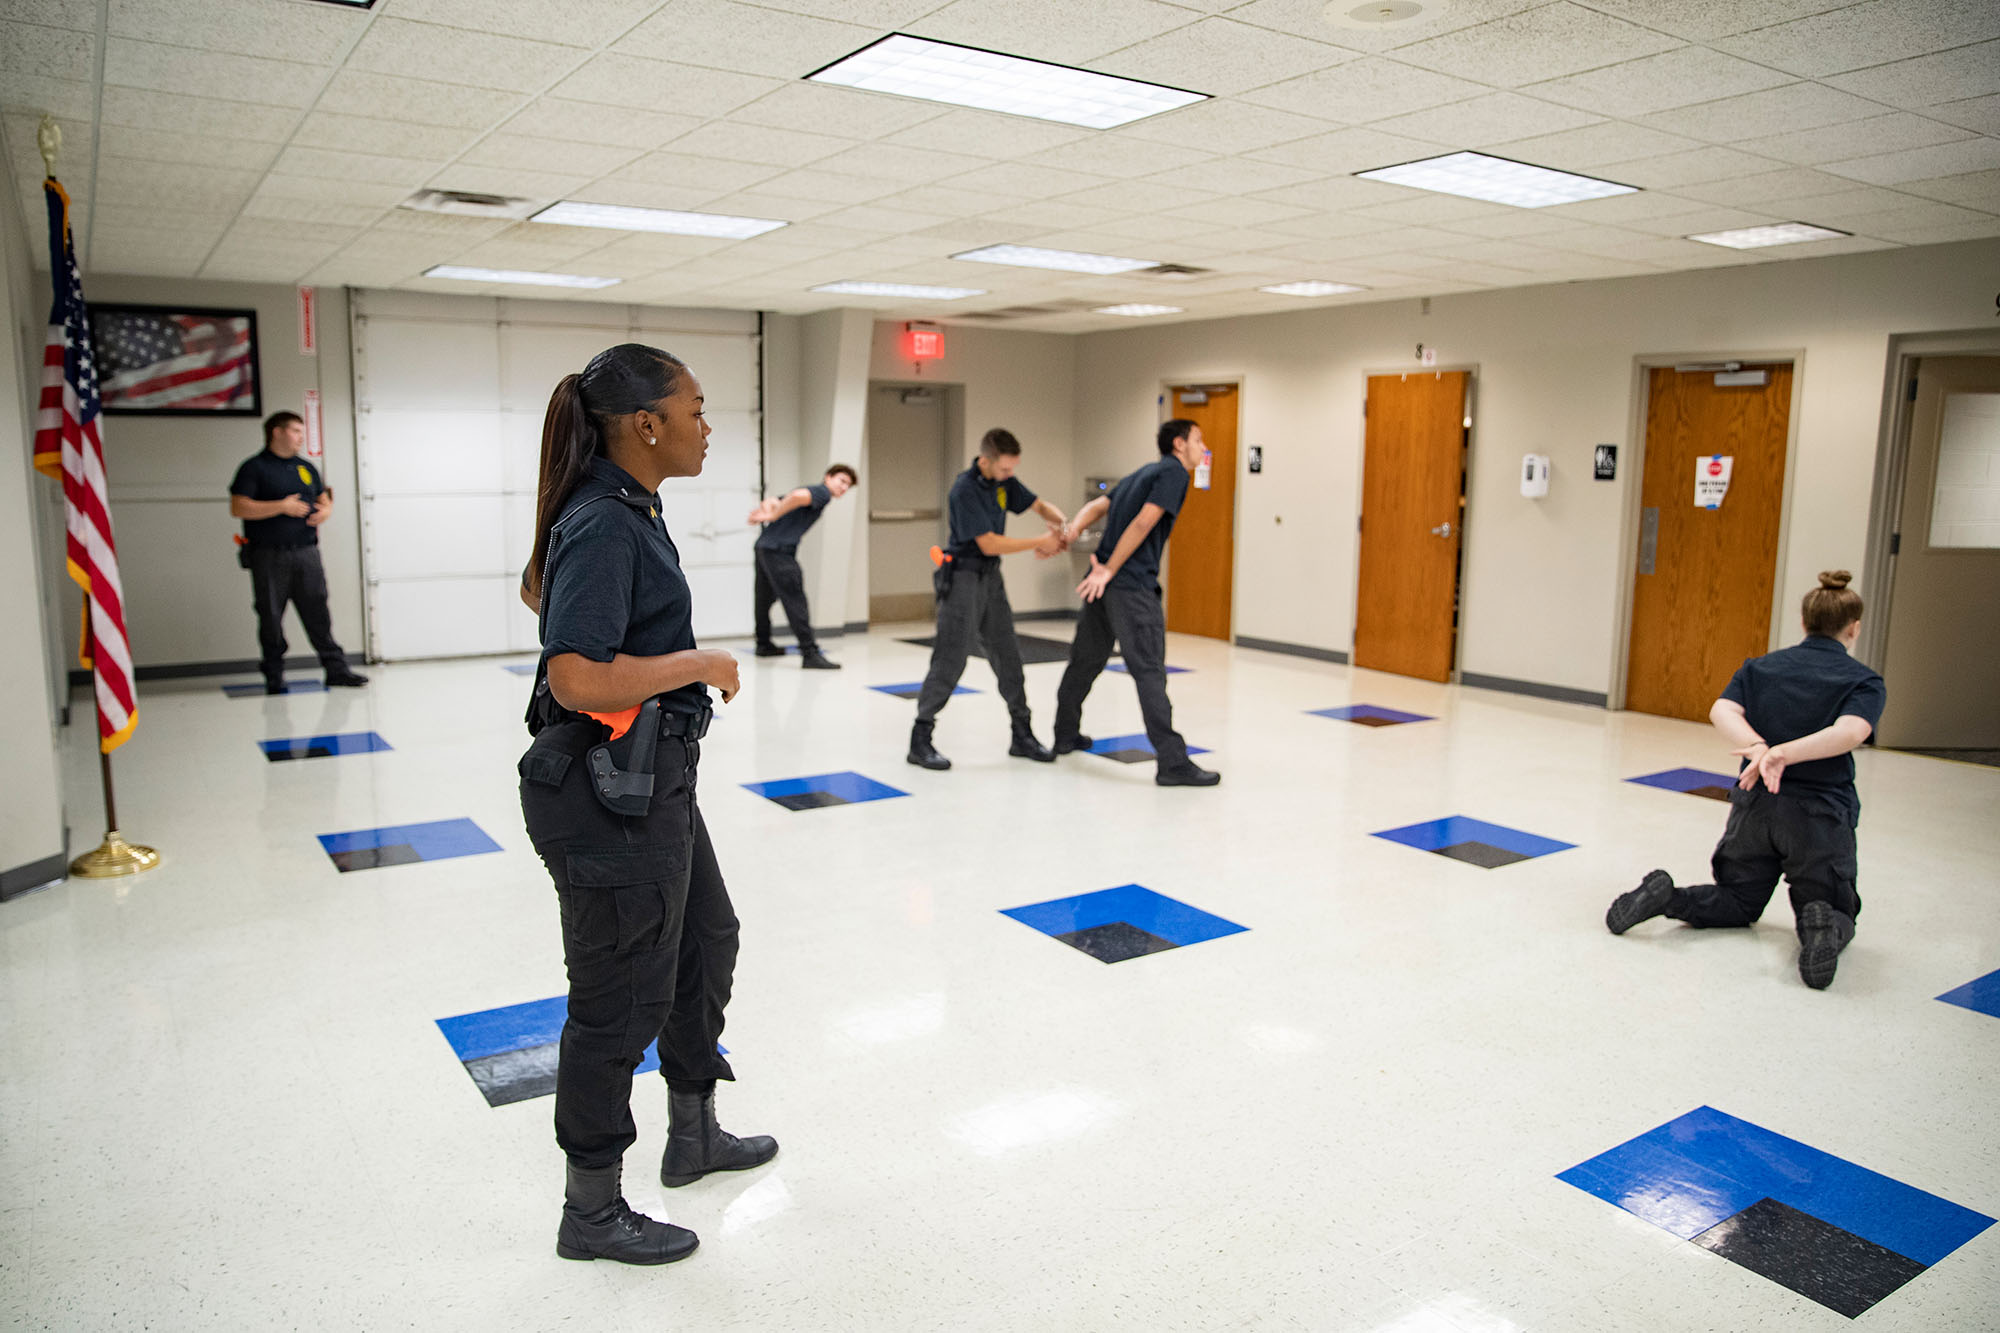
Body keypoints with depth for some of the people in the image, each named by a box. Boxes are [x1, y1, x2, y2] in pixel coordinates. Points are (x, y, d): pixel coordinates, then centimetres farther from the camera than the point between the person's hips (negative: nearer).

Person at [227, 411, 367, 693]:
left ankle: (336, 668, 3)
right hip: (269, 556, -4)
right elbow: (238, 508, -10)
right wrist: (282, 506, -15)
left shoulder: (307, 468, 18)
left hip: (306, 552, 4)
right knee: (271, 618, 3)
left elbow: (325, 500, 24)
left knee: (318, 613, 2)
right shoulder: (254, 468, -1)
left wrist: (324, 512, 0)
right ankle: (274, 677, 11)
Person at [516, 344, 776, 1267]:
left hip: (650, 781, 11)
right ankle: (591, 1214, 25)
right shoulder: (604, 527, -23)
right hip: (609, 794, -11)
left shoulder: (624, 511, 8)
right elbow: (577, 680, -32)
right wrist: (700, 662, -20)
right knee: (621, 1000, 4)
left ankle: (694, 1136, 44)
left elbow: (537, 590, 25)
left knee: (705, 942, 24)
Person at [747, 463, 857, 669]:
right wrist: (772, 517, -16)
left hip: (763, 546, 10)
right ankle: (809, 654, -16)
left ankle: (763, 644, 39)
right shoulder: (822, 493, -5)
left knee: (765, 598, 22)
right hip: (779, 550, -10)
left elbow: (772, 502, 21)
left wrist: (765, 512, 0)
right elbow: (798, 495, -26)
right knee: (795, 602, -12)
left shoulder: (811, 493, 25)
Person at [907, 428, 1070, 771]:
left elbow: (1040, 506, 14)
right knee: (949, 660, -8)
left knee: (1007, 657, 10)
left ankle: (1022, 736, 19)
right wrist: (1041, 543, -16)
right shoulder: (965, 490, -19)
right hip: (963, 578, -8)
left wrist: (1059, 524, -10)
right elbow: (989, 544, -22)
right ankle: (920, 740, 0)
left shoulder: (1004, 482, 4)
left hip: (991, 577, 8)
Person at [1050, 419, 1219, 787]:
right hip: (1132, 587, -9)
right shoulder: (1174, 472, -5)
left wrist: (1073, 529, -4)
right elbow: (1143, 523, -15)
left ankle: (1066, 735, 33)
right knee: (1150, 671, -11)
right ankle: (1172, 762, -13)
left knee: (1086, 659, 19)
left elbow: (1097, 505, 15)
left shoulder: (1144, 473, 23)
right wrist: (1109, 571, -16)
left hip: (1105, 582, 9)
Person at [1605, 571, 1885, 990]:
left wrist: (1758, 749, -25)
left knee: (1739, 902, 20)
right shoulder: (1864, 682, 0)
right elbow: (1851, 731, -22)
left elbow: (1722, 710, -10)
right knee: (1838, 912, 17)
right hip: (1820, 814, -3)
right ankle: (1822, 925, -21)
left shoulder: (1761, 667, 9)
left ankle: (1666, 896, -10)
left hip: (1755, 803, 3)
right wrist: (1783, 754, -29)